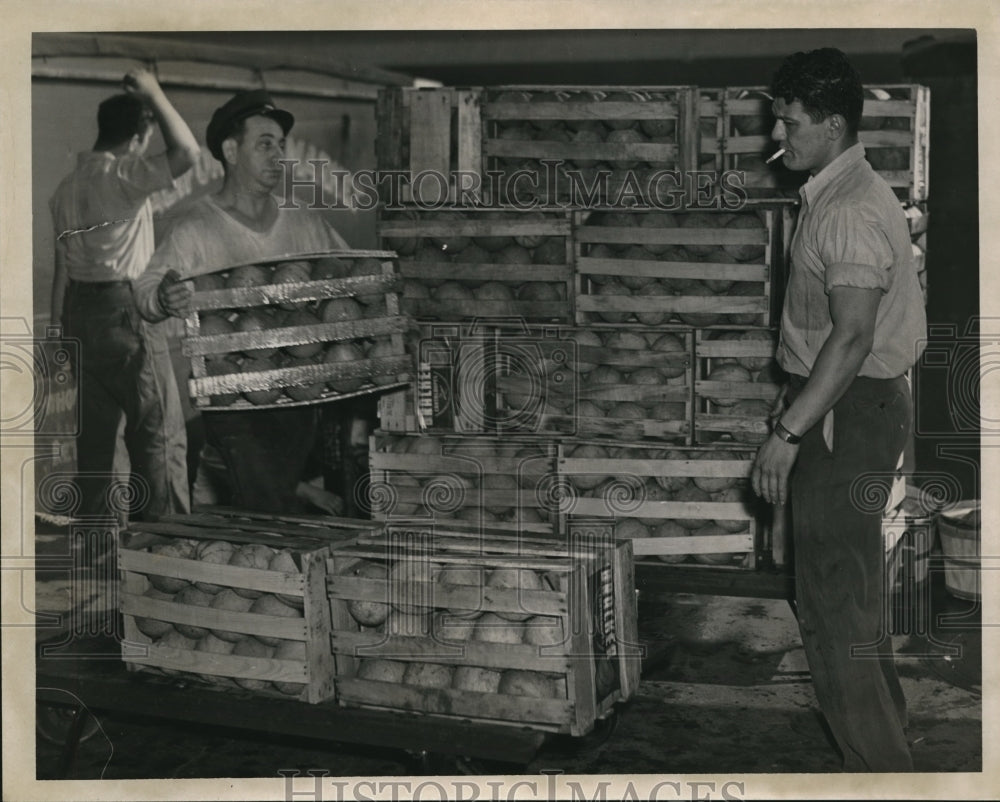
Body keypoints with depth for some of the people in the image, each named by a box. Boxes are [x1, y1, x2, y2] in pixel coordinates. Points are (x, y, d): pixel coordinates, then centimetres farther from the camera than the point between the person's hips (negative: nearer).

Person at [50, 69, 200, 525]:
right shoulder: (121, 175, -13)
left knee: (95, 430, 14)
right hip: (126, 310, -9)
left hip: (81, 310, 9)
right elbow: (187, 151, -26)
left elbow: (63, 268, 15)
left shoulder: (68, 187, 13)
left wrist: (61, 326, 19)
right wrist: (155, 95, -14)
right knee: (160, 433, -3)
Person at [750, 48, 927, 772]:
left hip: (848, 415, -11)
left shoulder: (850, 211, -20)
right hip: (852, 407, 11)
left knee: (834, 602, -5)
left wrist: (790, 433, -26)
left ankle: (878, 766, 3)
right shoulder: (841, 194, 13)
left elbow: (852, 337, -26)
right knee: (853, 587, 20)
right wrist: (795, 399, 23)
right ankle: (885, 730, 33)